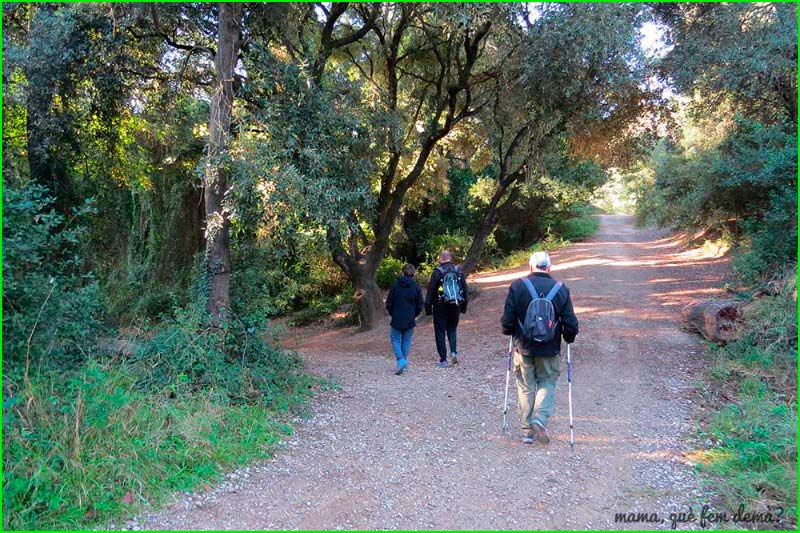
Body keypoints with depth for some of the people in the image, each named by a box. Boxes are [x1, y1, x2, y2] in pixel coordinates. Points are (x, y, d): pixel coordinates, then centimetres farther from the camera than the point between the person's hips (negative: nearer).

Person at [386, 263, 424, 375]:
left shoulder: (396, 284, -5)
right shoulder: (416, 287, -3)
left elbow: (389, 303, -3)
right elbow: (420, 306, 0)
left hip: (396, 319, -2)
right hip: (410, 320, 2)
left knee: (395, 340, 7)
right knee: (406, 341, 12)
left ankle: (401, 360, -13)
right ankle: (404, 363, 16)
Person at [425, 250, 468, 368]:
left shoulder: (437, 272, -9)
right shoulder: (459, 271, 4)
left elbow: (431, 291, -7)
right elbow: (465, 290, 8)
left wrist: (428, 307, 0)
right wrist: (464, 305, 16)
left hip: (441, 306, -4)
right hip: (455, 306, 4)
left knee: (440, 332, 5)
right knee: (452, 329, 20)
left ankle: (443, 360, 4)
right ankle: (453, 352, 0)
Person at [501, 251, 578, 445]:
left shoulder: (517, 286, -7)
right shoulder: (561, 289, -4)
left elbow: (507, 319, -7)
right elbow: (570, 323, -3)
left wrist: (509, 332, 13)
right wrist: (568, 338, 16)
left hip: (523, 347, 0)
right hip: (550, 349, 0)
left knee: (526, 387, 11)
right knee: (547, 384, 15)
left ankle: (527, 430, 15)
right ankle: (540, 418, -7)